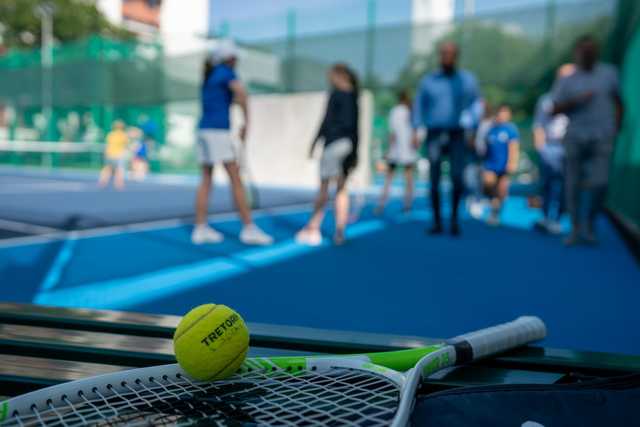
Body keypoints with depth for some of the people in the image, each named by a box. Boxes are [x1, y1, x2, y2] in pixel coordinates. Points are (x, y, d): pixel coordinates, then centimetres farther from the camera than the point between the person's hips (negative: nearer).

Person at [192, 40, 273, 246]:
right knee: (236, 180, -7)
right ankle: (249, 229, -8)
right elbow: (241, 92, -23)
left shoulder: (208, 77, 22)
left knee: (206, 181, 7)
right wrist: (246, 122, -17)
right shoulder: (227, 72, -3)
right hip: (218, 131, -8)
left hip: (204, 130, 9)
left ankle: (200, 229, 5)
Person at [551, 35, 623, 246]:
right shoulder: (567, 80, 5)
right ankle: (575, 228, 15)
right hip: (575, 138, 0)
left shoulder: (609, 73, 10)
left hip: (601, 139, 0)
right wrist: (576, 101, -14)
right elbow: (555, 109, 1)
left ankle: (590, 224, 11)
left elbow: (617, 102, 17)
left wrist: (616, 128, 8)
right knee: (573, 185, 1)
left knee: (600, 183, -12)